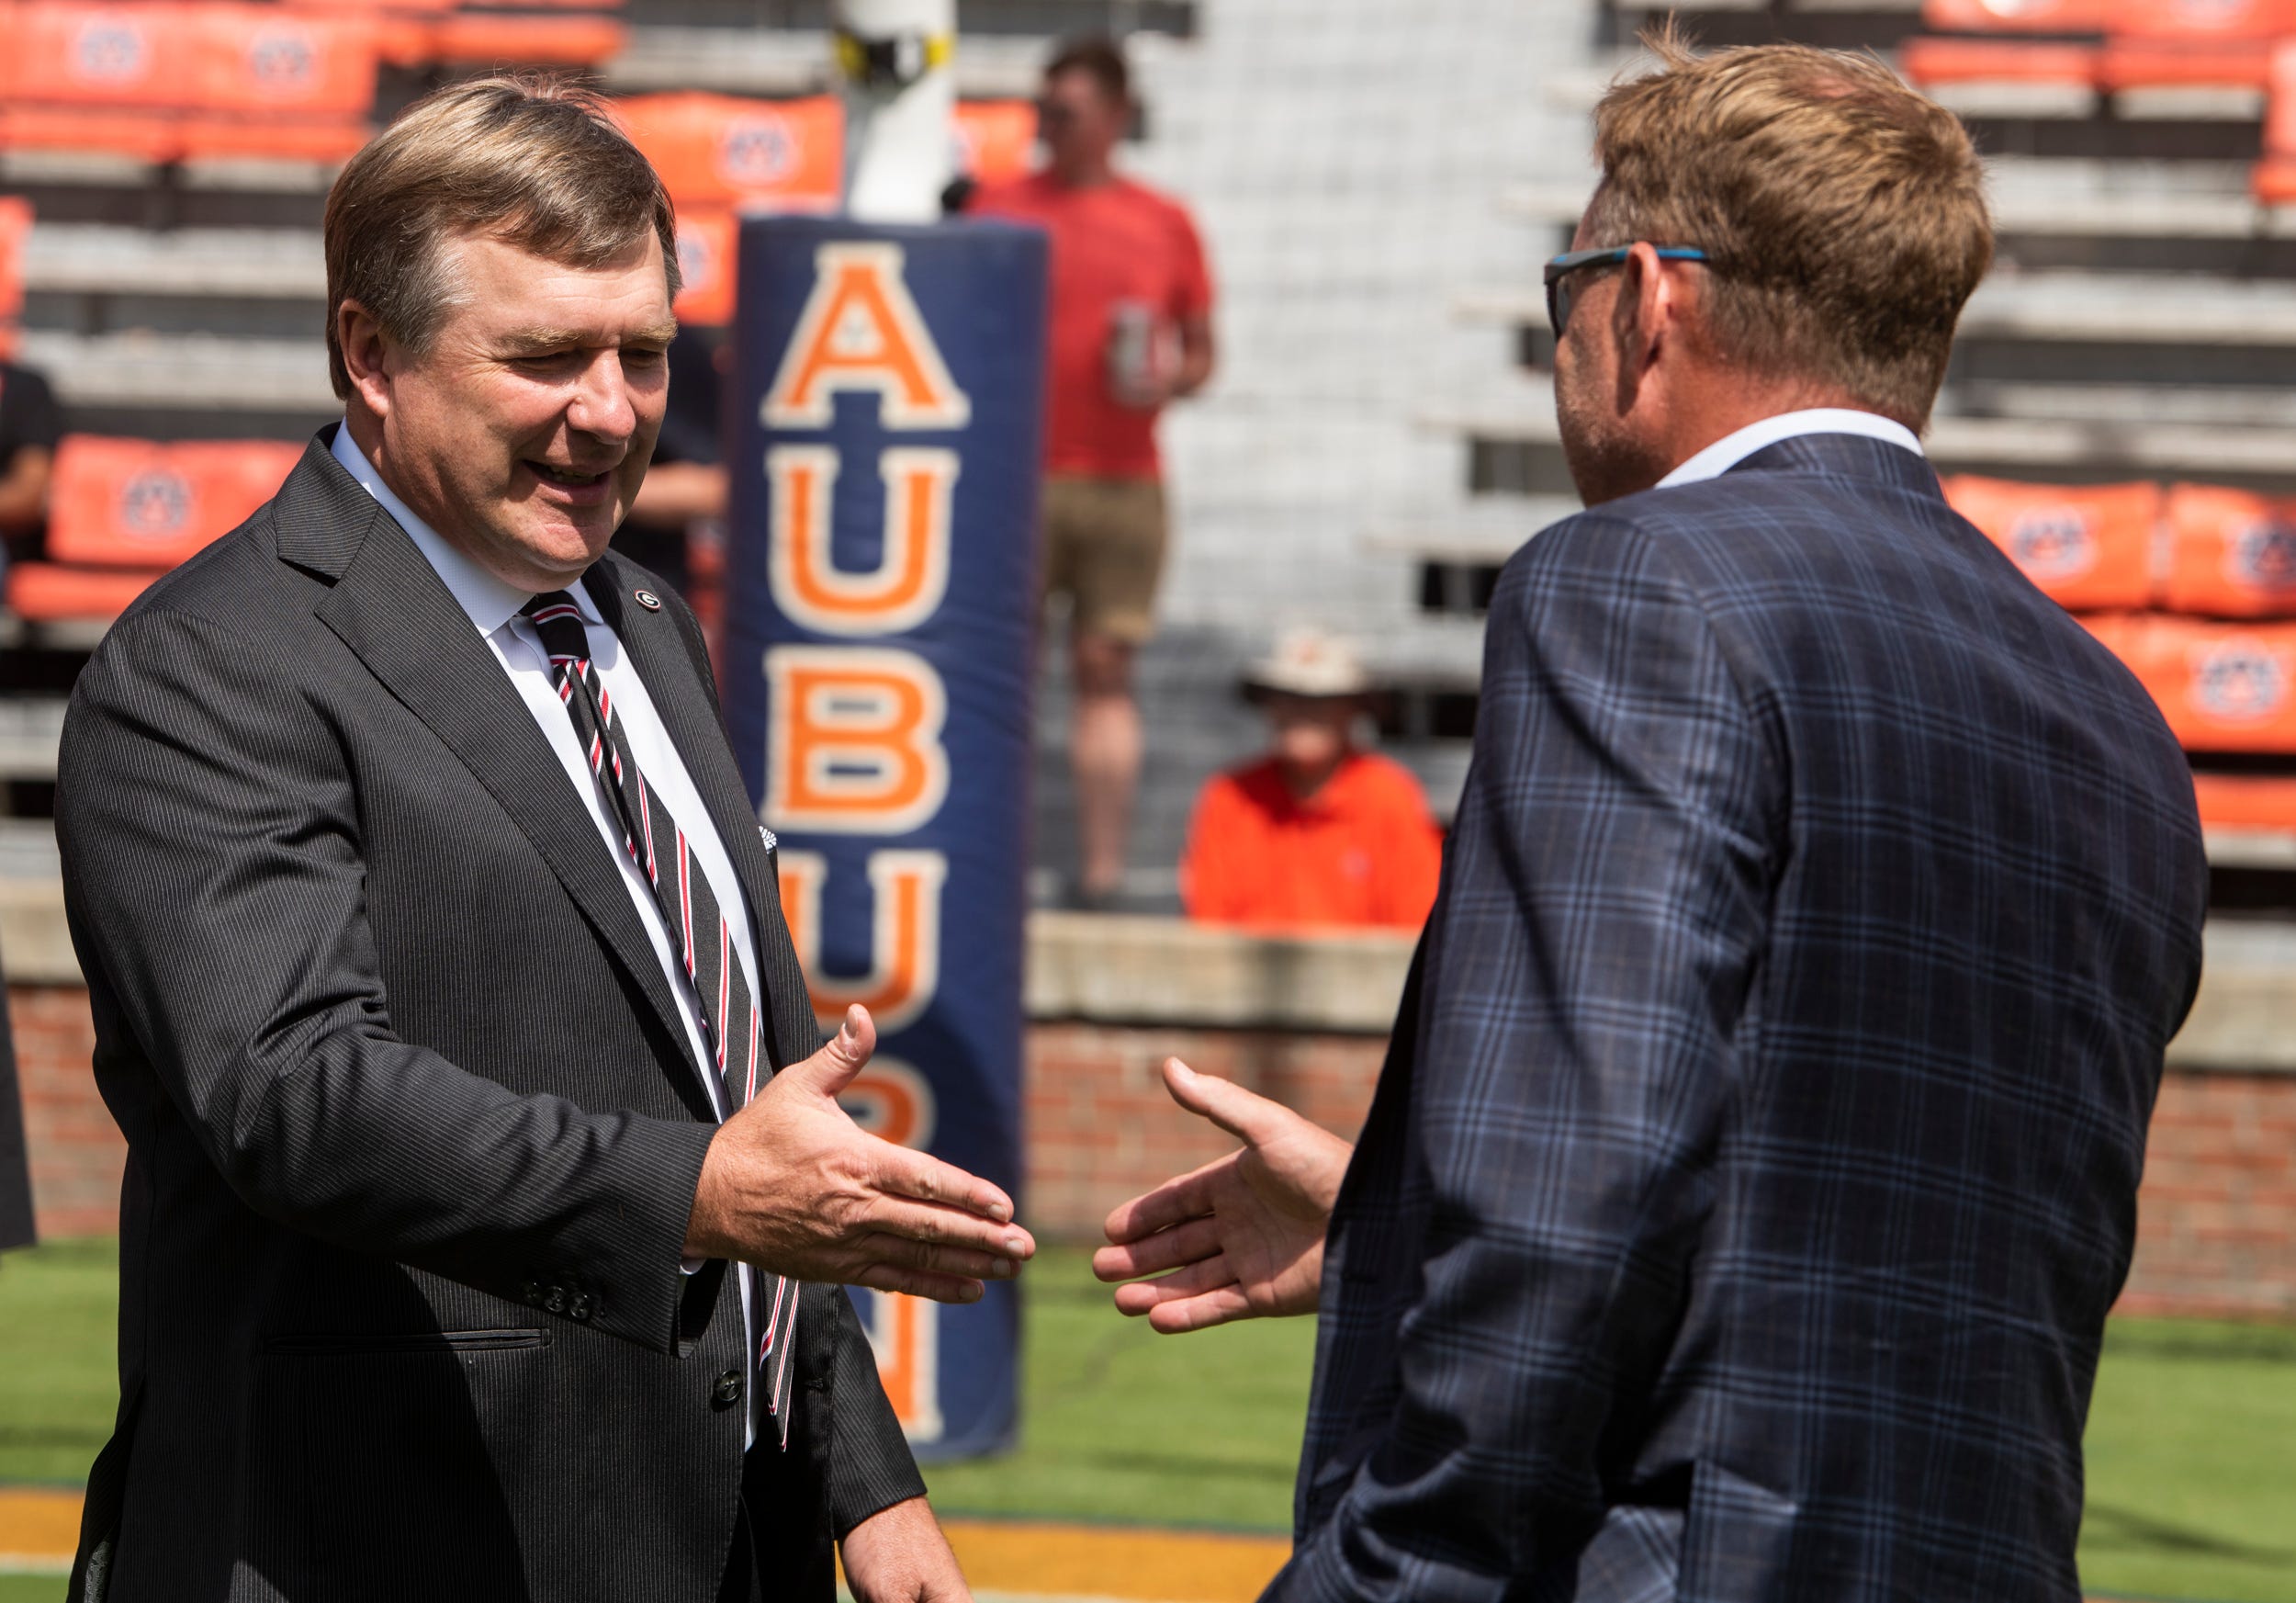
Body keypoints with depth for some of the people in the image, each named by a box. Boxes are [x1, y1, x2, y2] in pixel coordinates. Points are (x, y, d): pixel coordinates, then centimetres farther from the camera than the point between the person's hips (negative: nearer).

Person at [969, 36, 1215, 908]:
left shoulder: (1164, 223, 10)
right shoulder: (1000, 208, 6)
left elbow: (1203, 350, 15)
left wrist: (1171, 378, -6)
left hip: (1124, 482, 1)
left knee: (1106, 671, 0)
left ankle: (1103, 871, 0)